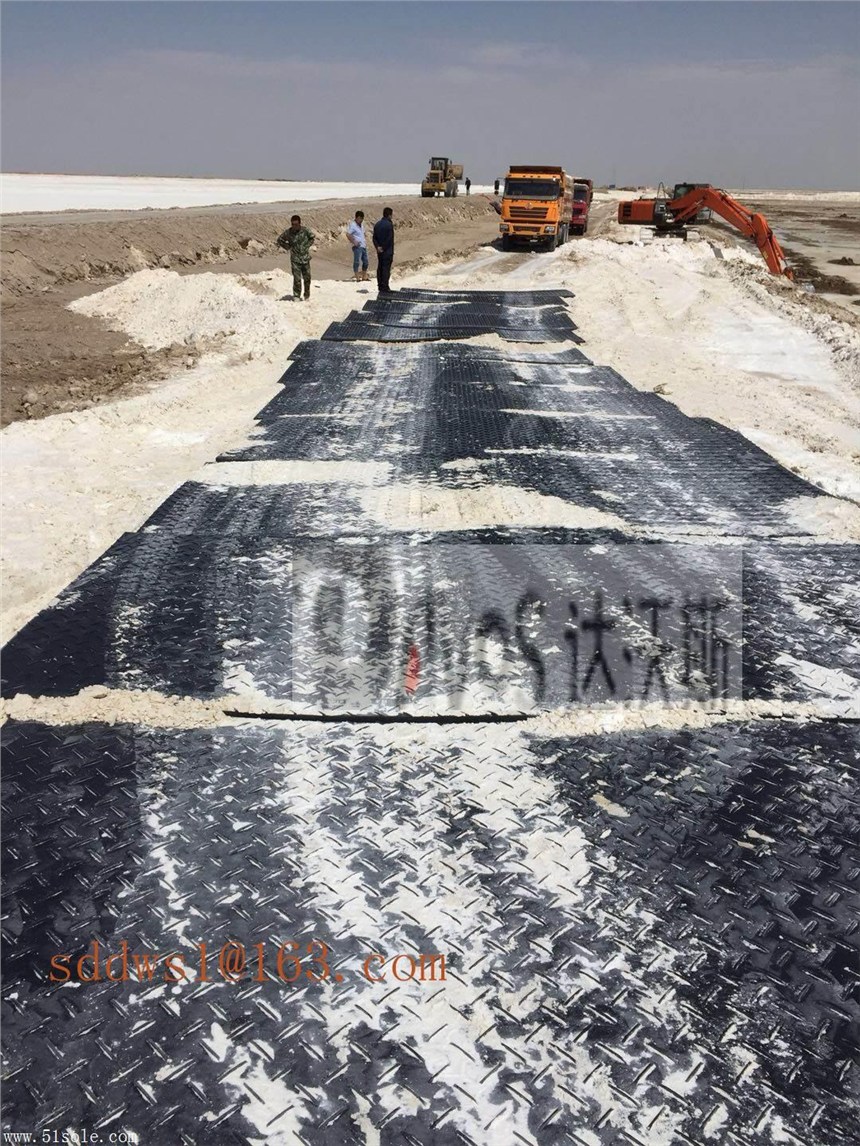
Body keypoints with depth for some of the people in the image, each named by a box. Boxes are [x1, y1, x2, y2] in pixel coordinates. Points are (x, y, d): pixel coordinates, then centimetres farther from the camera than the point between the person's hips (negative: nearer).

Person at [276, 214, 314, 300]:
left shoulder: (305, 230, -8)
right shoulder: (287, 232, -9)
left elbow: (312, 237, 13)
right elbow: (279, 240, 7)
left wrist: (307, 245, 2)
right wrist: (288, 247, 1)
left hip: (305, 258, 2)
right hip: (295, 260, -2)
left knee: (307, 278, 9)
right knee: (297, 279, -8)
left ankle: (307, 296, 24)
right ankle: (296, 296, 5)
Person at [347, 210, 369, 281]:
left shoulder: (361, 224, 16)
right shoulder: (353, 225, -10)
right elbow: (348, 234, -19)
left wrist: (365, 241, 15)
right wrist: (354, 242, -19)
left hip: (363, 246, 9)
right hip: (357, 246, -9)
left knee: (365, 261, 11)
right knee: (357, 261, -8)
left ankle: (364, 277, 20)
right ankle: (357, 277, -7)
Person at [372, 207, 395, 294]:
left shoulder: (377, 224, 9)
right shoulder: (389, 225, -14)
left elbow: (374, 238, 5)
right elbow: (390, 239, -16)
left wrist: (377, 246, -5)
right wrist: (392, 252, -9)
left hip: (379, 251, 7)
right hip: (387, 251, -7)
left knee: (380, 268, 11)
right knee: (386, 268, -5)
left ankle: (380, 286, 17)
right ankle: (385, 288, -6)